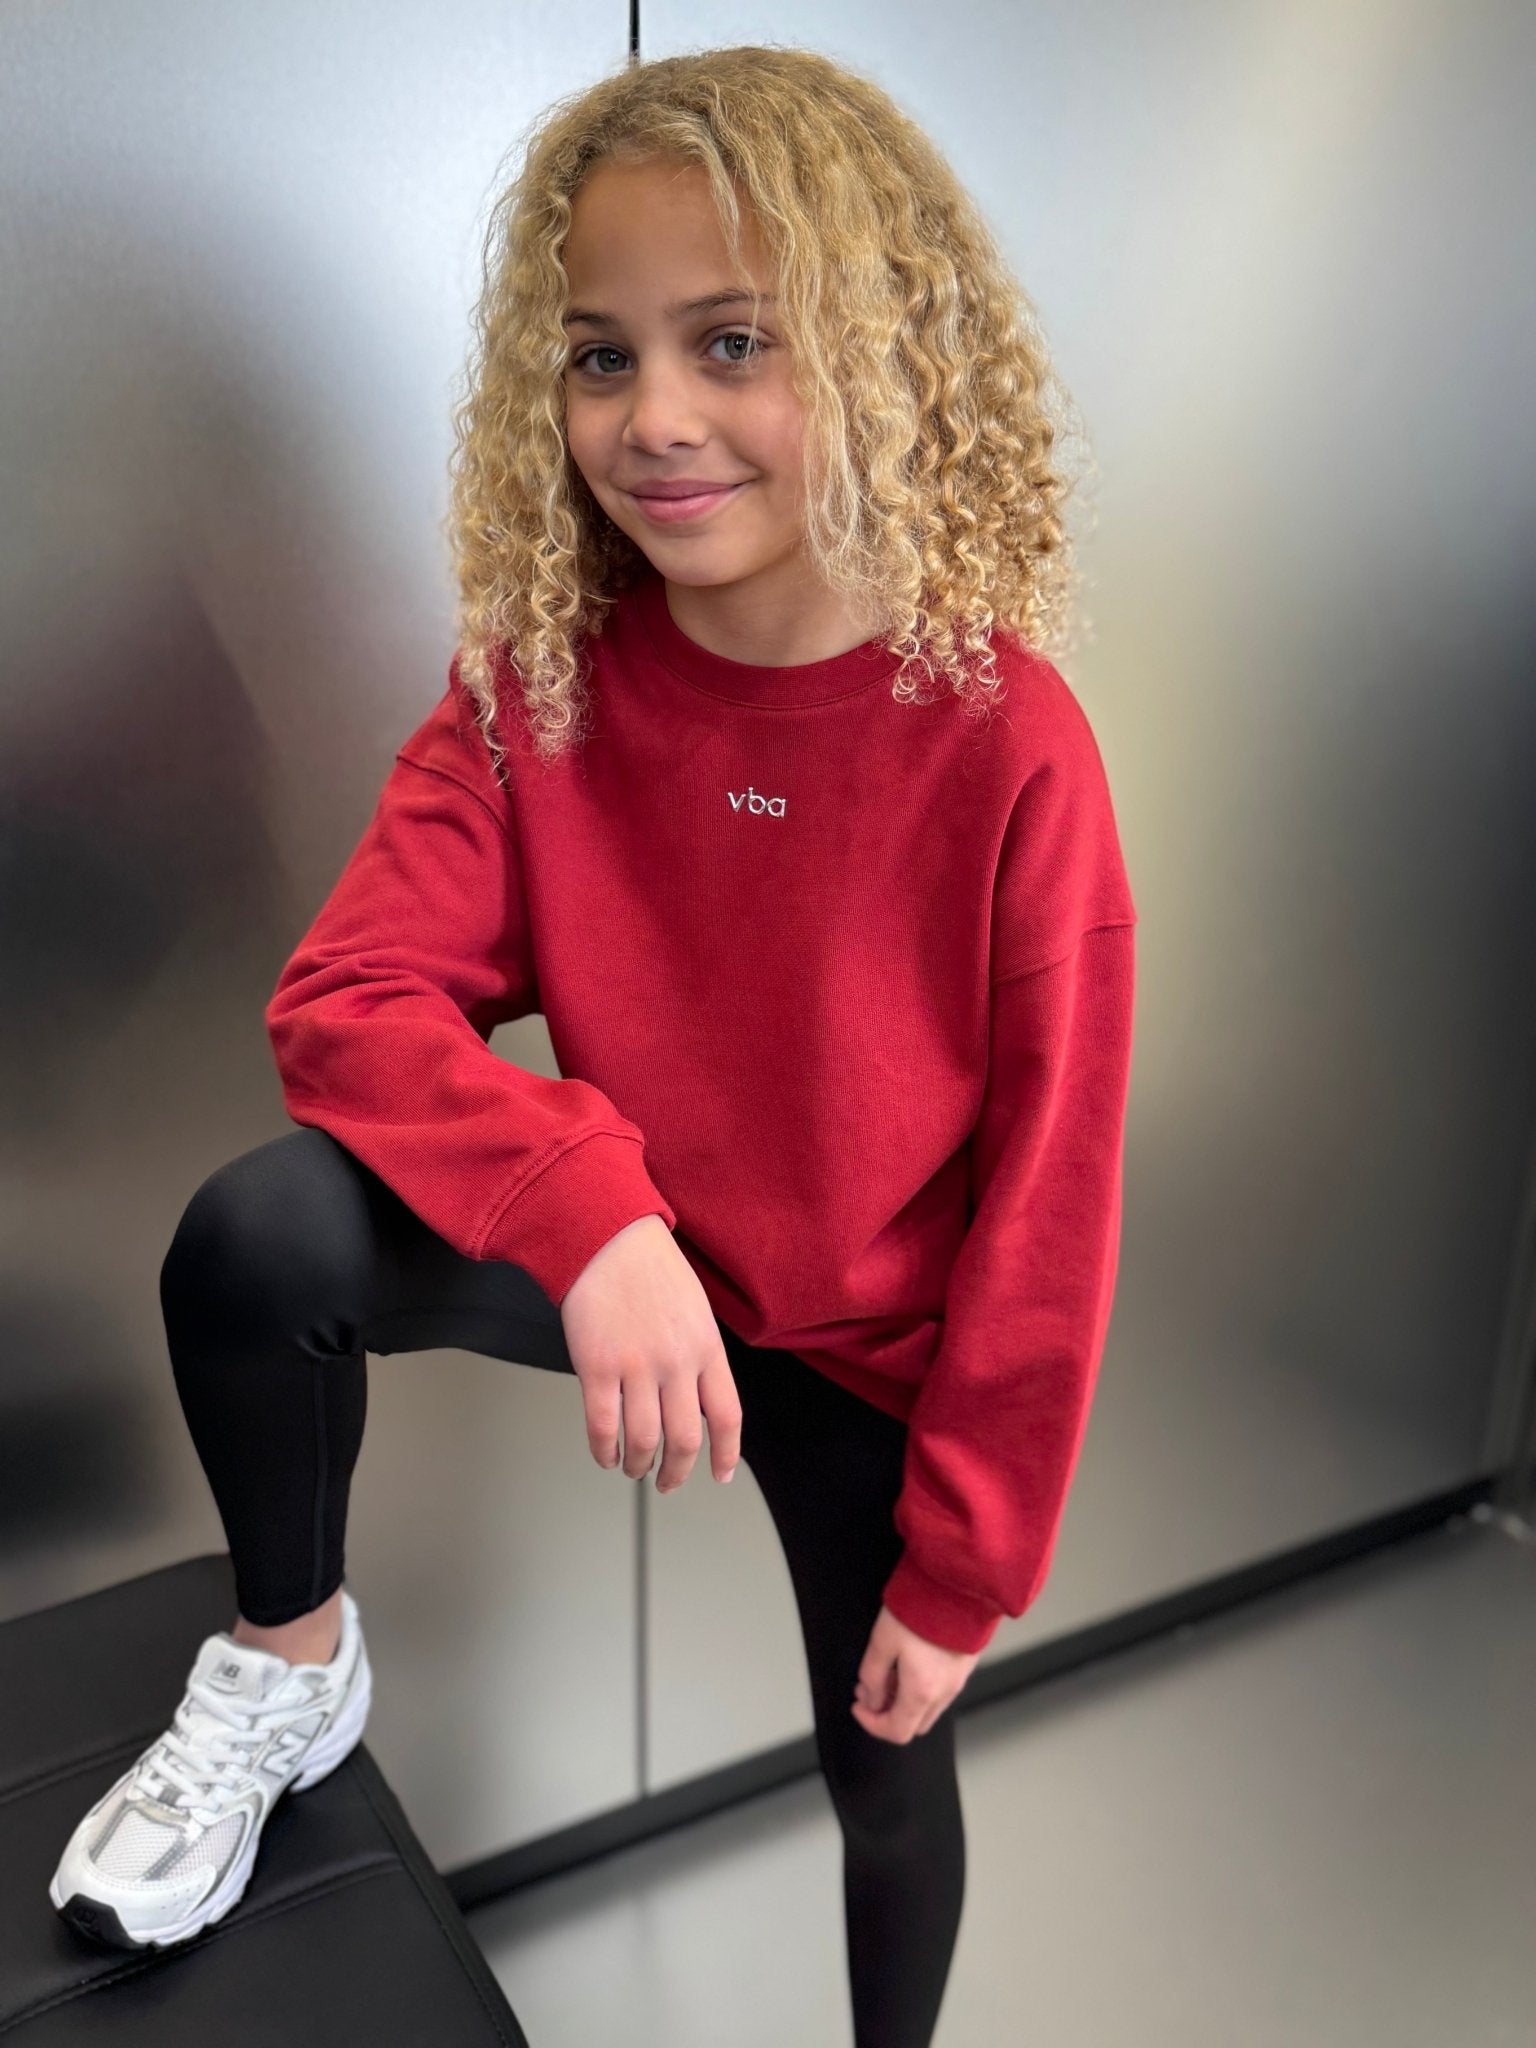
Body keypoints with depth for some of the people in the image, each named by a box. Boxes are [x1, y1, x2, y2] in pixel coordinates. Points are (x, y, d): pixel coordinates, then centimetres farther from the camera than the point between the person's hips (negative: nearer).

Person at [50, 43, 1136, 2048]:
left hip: (869, 1347, -1)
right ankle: (290, 1668, 6)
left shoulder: (1009, 750, -25)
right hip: (615, 1259, 2)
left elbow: (1046, 1202, -18)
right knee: (253, 1241, -24)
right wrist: (587, 1211, -37)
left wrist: (966, 1566, -10)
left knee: (890, 1775, 15)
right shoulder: (540, 680, -15)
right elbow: (344, 997, -19)